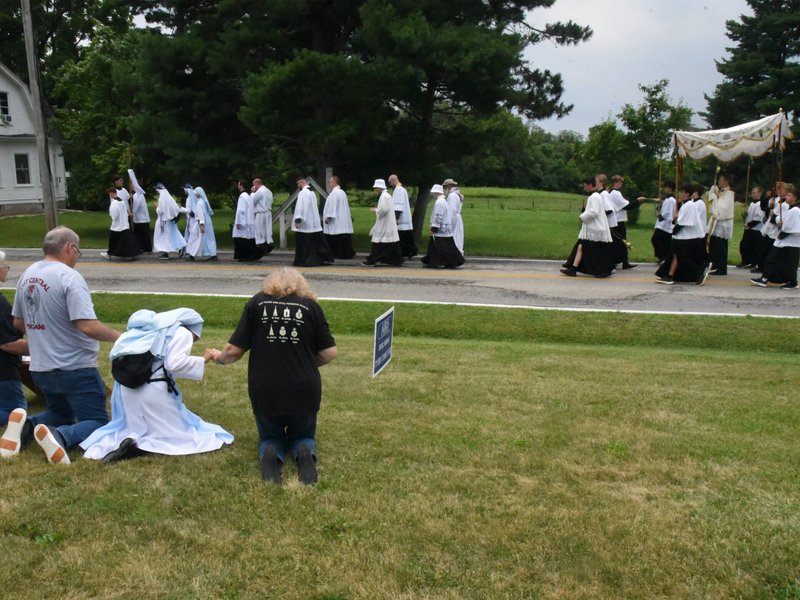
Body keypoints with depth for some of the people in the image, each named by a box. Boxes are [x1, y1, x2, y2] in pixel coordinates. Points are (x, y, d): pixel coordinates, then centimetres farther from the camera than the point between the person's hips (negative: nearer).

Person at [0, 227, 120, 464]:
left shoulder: (27, 275, 7)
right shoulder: (69, 277, -18)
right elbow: (87, 326, -26)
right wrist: (119, 337, -13)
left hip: (40, 369, 8)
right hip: (75, 368, -8)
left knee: (60, 413, 27)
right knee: (97, 422, 1)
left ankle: (27, 425, -3)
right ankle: (61, 436, -28)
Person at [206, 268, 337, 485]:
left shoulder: (256, 303, 3)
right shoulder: (311, 305, 3)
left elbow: (234, 350, 1)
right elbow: (329, 353, 1)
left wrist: (219, 357, 23)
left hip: (265, 391, 0)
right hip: (304, 390, 0)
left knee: (270, 437, 27)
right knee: (303, 436, 27)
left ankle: (270, 454, -8)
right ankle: (305, 453, -7)